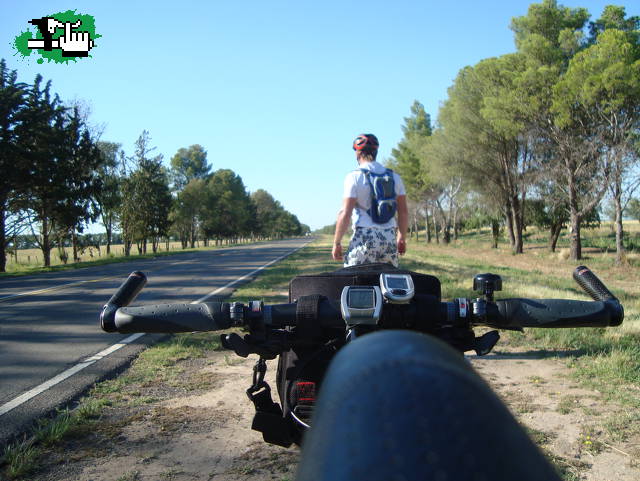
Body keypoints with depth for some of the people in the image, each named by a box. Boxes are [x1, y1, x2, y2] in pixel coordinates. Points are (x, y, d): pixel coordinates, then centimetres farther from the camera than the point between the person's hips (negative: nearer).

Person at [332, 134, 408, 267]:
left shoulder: (354, 176, -6)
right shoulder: (394, 177, 10)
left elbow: (345, 213, -11)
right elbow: (403, 212, 11)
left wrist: (336, 243, -3)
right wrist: (402, 238, 22)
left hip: (364, 237, -5)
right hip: (389, 238, 5)